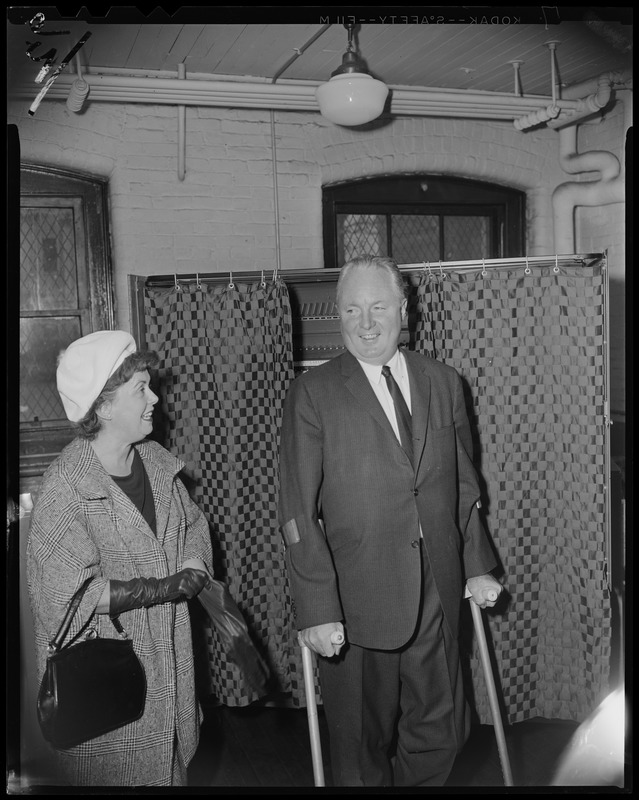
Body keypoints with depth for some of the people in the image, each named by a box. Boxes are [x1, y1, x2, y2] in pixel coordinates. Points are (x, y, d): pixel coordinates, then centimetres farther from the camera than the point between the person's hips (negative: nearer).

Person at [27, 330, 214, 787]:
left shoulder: (157, 461, 0)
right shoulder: (65, 489, -22)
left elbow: (194, 526, 11)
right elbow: (71, 593, -27)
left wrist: (194, 572, -10)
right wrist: (169, 587, -20)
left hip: (169, 660, 7)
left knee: (173, 767, 19)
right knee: (117, 775, 8)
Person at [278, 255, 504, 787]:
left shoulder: (443, 383, 6)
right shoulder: (312, 393, -7)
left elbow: (464, 484, 14)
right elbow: (299, 512, -11)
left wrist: (476, 565, 10)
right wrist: (317, 609, -15)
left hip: (438, 596, 4)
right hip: (357, 600, -3)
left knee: (442, 733, 15)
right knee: (363, 746, 13)